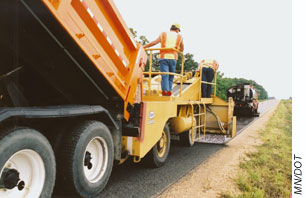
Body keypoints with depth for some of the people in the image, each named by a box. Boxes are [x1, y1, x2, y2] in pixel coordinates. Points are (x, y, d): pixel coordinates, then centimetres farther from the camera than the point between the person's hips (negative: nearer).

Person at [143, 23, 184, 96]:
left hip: (163, 57, -1)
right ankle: (169, 90, 6)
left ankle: (165, 91, -13)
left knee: (165, 76, -4)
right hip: (173, 58, 1)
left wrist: (143, 47, 0)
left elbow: (154, 42, -3)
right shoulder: (179, 36, 13)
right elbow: (182, 49, 20)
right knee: (171, 76, 11)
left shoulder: (163, 34, 10)